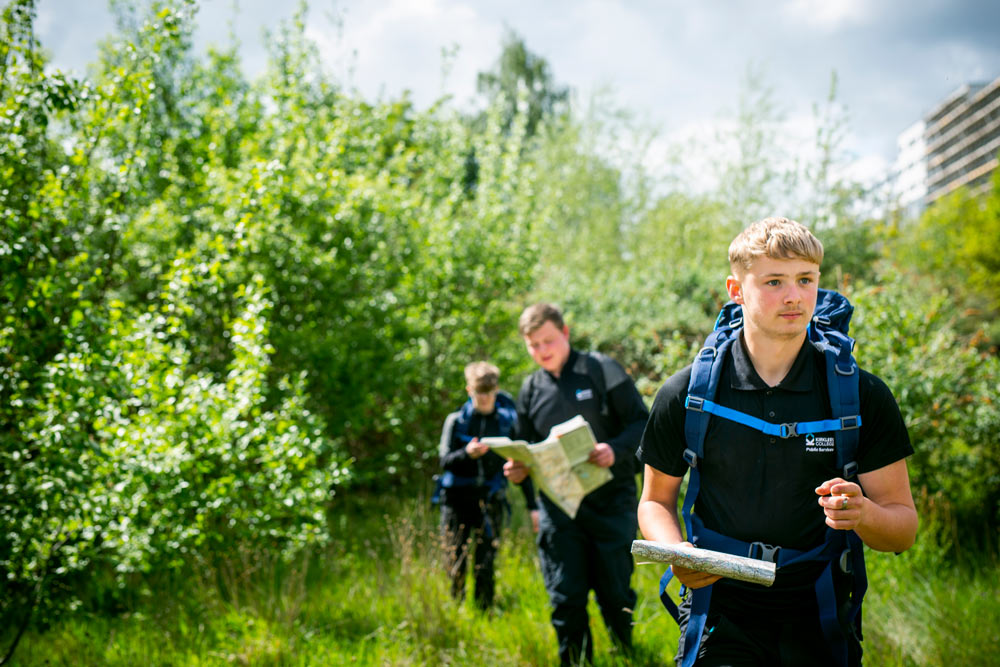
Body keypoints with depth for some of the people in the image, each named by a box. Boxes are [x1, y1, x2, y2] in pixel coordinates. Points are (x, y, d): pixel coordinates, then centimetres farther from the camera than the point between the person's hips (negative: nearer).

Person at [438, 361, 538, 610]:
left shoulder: (507, 421, 4)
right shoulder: (456, 421, 2)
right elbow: (445, 461, -2)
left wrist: (533, 505, 5)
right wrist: (466, 454, -24)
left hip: (490, 498, 0)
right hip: (458, 497, 0)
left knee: (485, 567, -3)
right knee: (454, 563, 0)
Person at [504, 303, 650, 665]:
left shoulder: (601, 369, -2)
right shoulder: (530, 389, 11)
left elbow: (641, 422, -5)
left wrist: (616, 450, -24)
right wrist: (517, 469, -3)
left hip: (609, 501, -3)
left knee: (615, 594, 0)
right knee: (565, 598, -2)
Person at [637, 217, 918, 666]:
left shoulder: (864, 396, -2)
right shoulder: (686, 395, -2)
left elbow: (903, 527, 1)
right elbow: (656, 500, 10)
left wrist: (862, 514, -22)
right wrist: (677, 553, -12)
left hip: (821, 624, 1)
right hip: (721, 620, 0)